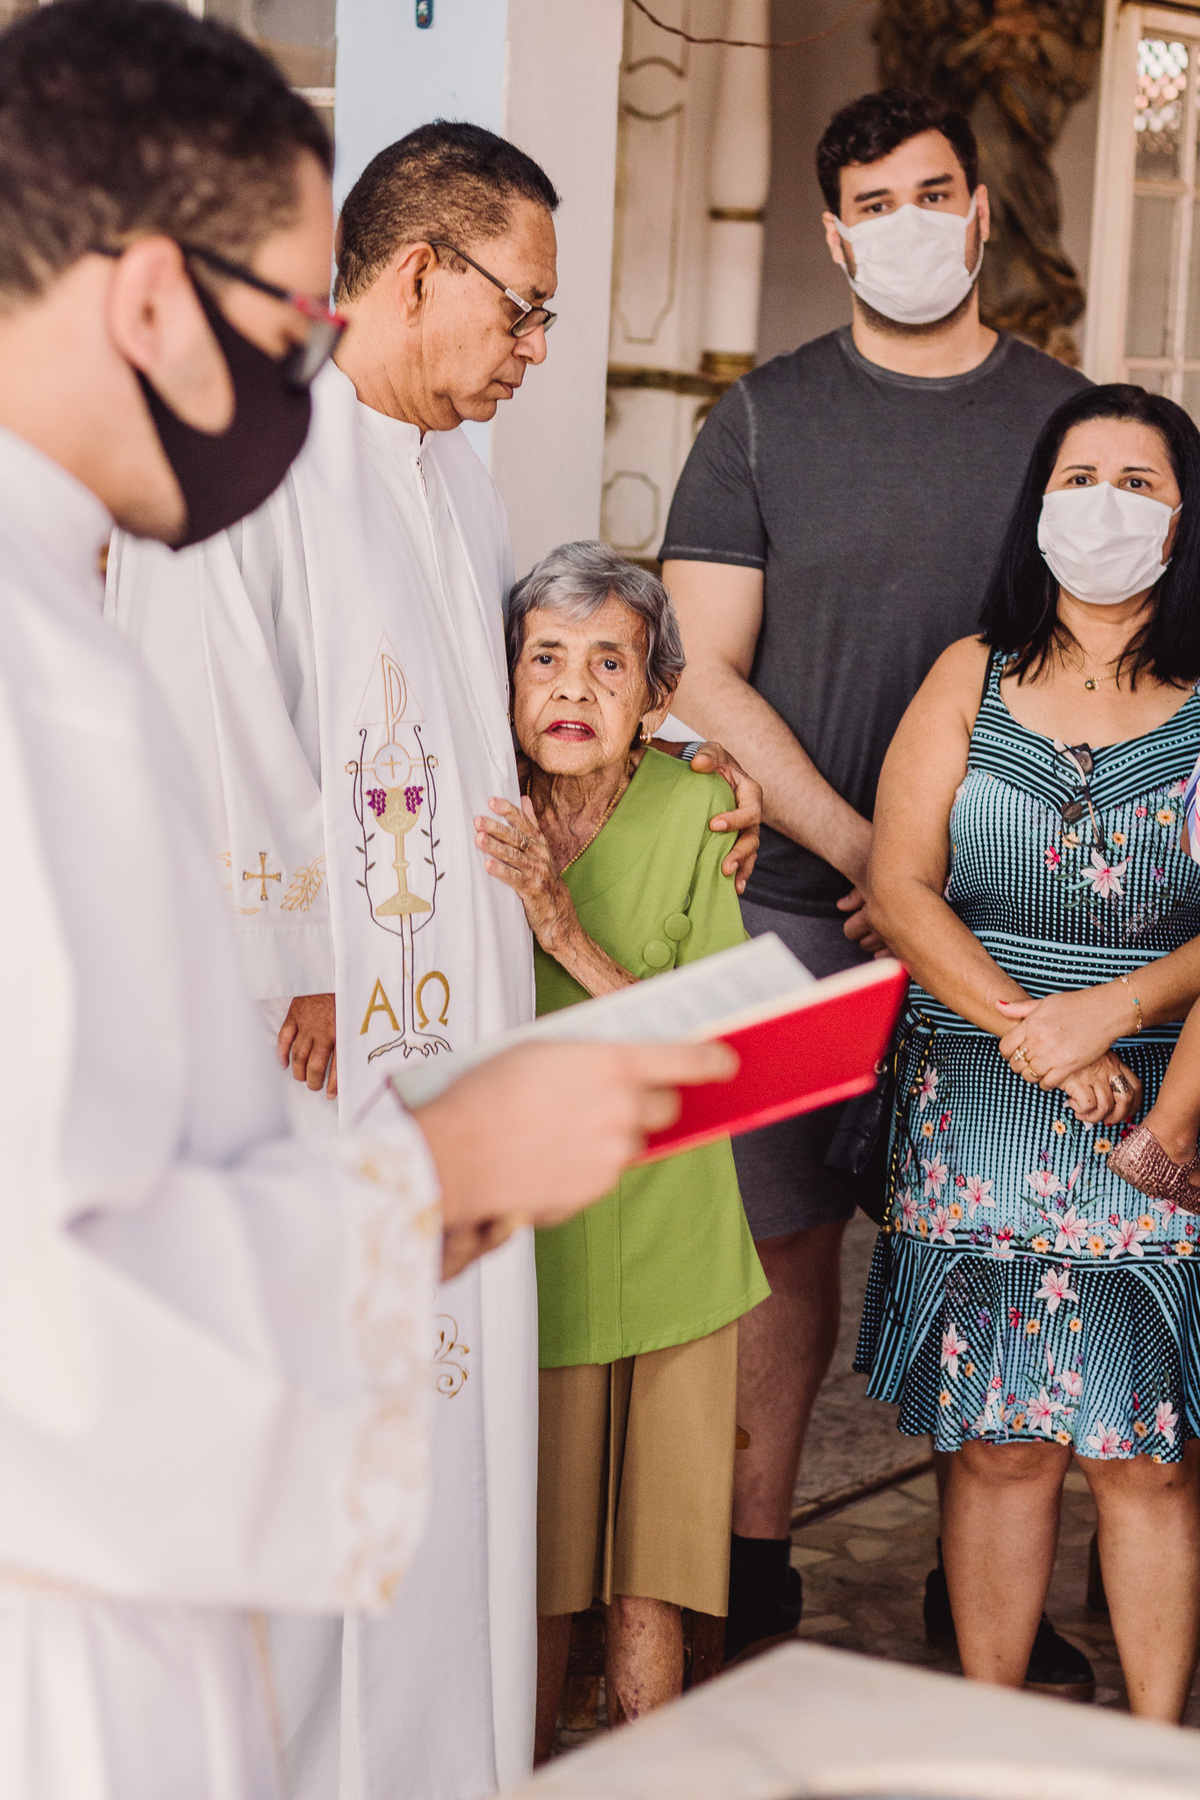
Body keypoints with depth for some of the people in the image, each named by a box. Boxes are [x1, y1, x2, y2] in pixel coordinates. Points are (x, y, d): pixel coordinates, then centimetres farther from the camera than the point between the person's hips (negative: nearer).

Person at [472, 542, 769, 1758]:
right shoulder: (472, 817, -6)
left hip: (665, 1236, 1)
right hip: (517, 1236, -1)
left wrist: (563, 927, -24)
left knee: (654, 1569, 10)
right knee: (530, 1564, 5)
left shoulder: (693, 811, -6)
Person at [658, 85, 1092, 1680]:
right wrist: (860, 848, -10)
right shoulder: (762, 421, 5)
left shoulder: (1067, 415, 9)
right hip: (802, 897, -1)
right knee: (789, 1234, 2)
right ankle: (755, 1568, 16)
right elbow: (710, 675, 0)